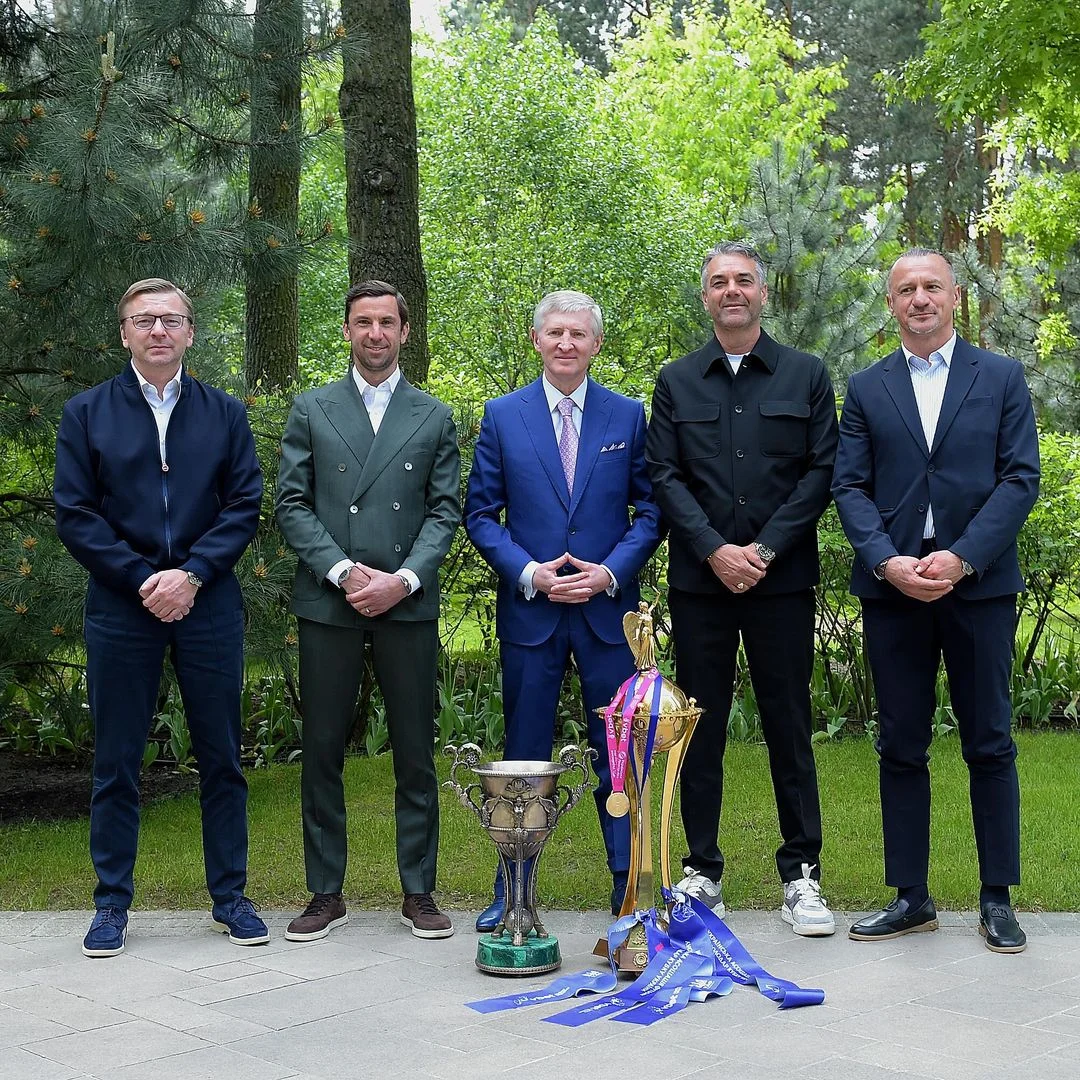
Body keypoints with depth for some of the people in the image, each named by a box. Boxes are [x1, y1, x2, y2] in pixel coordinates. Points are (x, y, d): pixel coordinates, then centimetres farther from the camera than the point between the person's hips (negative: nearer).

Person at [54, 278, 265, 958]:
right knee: (116, 762, 4)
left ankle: (231, 896, 17)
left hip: (208, 603, 1)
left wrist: (190, 575, -11)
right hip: (121, 606, -1)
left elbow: (246, 506, 2)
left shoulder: (225, 414, 8)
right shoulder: (87, 414, 5)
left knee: (222, 757, 6)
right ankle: (113, 903, 15)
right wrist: (141, 579, -11)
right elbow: (73, 515, -1)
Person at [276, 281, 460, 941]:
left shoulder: (434, 417, 11)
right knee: (323, 750, 3)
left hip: (408, 604, 0)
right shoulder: (311, 411, 10)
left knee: (416, 753, 3)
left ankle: (420, 892, 12)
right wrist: (342, 571, -10)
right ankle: (327, 894, 13)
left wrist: (403, 579, -10)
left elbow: (446, 509, 5)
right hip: (328, 604, 0)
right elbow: (292, 504, 3)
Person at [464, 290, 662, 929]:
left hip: (609, 608, 0)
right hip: (529, 608, 0)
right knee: (525, 760, 8)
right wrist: (529, 573, -10)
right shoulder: (503, 416, 4)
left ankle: (630, 889, 16)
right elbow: (481, 514, 4)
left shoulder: (628, 415, 5)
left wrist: (610, 572, -10)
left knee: (620, 755, 4)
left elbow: (650, 510, 5)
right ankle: (512, 893, 19)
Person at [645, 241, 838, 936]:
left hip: (782, 578, -1)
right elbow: (665, 477, 3)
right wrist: (714, 549, -11)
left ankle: (801, 875, 10)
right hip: (700, 580, 1)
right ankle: (701, 871, 14)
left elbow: (822, 471, 0)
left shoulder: (805, 376, 7)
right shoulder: (677, 382, 10)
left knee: (789, 724, 3)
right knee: (700, 726, 5)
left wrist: (764, 548, -10)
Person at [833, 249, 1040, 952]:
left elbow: (1021, 478, -1)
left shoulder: (1002, 378, 6)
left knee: (990, 744, 3)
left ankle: (998, 899, 13)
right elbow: (850, 486, 5)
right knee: (901, 747, 6)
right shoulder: (866, 389, 11)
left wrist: (961, 557, -13)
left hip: (979, 583, -1)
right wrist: (886, 561, -12)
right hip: (892, 586, 2)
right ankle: (911, 896, 15)